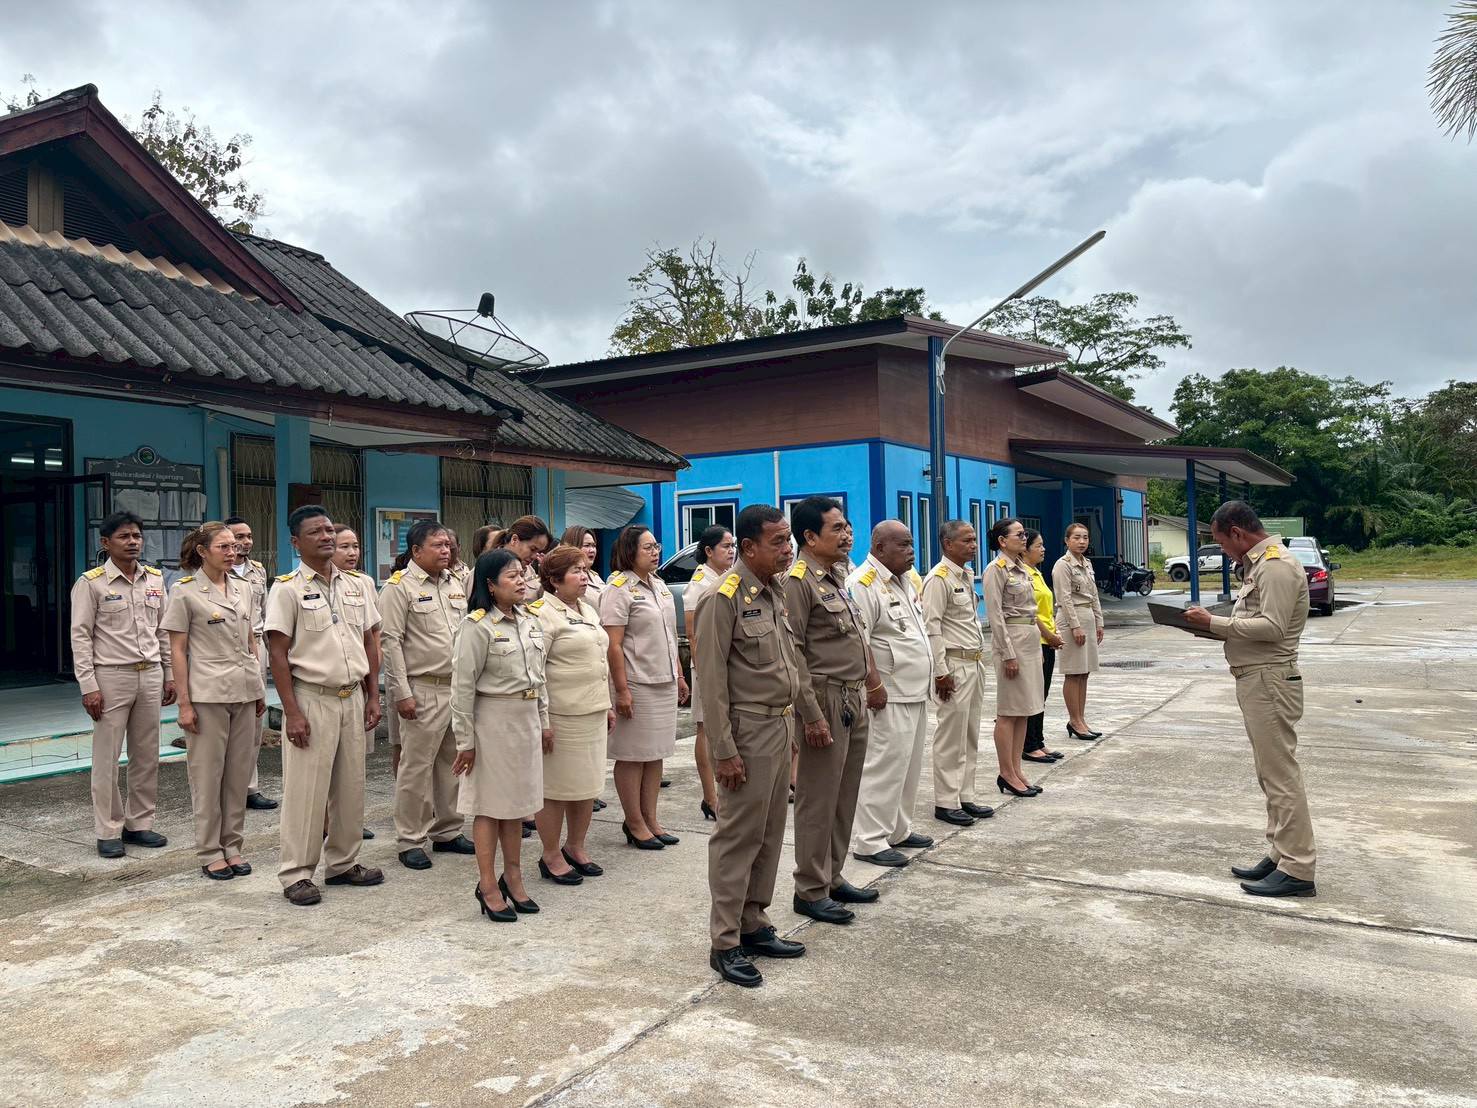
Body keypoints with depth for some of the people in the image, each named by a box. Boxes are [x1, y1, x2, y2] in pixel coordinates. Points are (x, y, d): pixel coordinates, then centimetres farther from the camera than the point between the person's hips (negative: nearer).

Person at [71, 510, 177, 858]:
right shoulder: (91, 583, -5)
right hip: (112, 676, -5)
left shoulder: (155, 579, 9)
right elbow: (80, 636, -7)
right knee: (107, 757, 1)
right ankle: (108, 832, 10)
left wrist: (170, 674, 11)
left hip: (150, 675, 5)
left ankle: (139, 823, 21)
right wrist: (89, 686, -12)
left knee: (146, 755, 10)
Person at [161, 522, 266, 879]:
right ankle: (209, 852, 14)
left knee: (239, 772, 9)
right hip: (208, 693, -5)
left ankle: (233, 847, 20)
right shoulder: (185, 591, -6)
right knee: (208, 773, 3)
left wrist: (260, 689, 12)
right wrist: (184, 703, -10)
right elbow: (177, 650, -6)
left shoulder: (244, 588, 9)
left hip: (245, 692, 5)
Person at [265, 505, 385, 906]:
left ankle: (343, 862, 25)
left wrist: (373, 698, 9)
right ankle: (296, 873, 11)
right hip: (312, 698, -5)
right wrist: (292, 712, -14)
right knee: (305, 789, 0)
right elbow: (279, 654, -9)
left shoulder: (357, 586, 9)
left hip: (352, 697, 5)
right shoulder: (287, 589, -6)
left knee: (350, 786, 12)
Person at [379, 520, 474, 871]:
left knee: (451, 763, 13)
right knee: (416, 766, 0)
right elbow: (389, 641, -12)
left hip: (459, 687, 7)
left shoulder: (455, 583, 13)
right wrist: (401, 693, -15)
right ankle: (410, 841, 11)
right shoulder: (399, 586, -7)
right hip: (423, 691, -7)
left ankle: (447, 831, 26)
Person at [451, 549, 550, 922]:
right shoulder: (477, 626, -14)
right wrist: (465, 740, -13)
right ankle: (488, 886, 14)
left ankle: (513, 877, 28)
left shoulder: (531, 622, 8)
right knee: (489, 804, 3)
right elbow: (463, 685, -14)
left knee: (516, 802, 15)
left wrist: (543, 720, 13)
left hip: (526, 719, 7)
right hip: (493, 719, -7)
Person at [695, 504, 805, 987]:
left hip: (781, 728, 8)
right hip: (749, 730, -8)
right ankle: (725, 943, 10)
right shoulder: (726, 598, -15)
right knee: (739, 837, -1)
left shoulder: (776, 593, 10)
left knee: (770, 834, 15)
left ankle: (754, 926, 28)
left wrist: (792, 726, 15)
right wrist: (724, 750, -17)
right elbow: (711, 678, -16)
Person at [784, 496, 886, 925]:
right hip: (827, 700, -9)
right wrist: (812, 716, -20)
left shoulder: (839, 575, 14)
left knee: (845, 797, 15)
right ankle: (810, 891, 12)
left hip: (856, 701, 9)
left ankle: (832, 878, 27)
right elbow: (793, 653, -19)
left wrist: (872, 682, 19)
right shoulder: (798, 580, -14)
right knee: (818, 801, 0)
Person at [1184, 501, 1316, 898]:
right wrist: (1217, 625, 8)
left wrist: (1215, 623, -17)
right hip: (1258, 681, 11)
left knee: (1281, 775, -6)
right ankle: (1280, 855, 24)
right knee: (1272, 774, 15)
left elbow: (1273, 627, -23)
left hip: (1269, 681, -11)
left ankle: (1297, 869, -1)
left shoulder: (1276, 566, -16)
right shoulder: (1261, 563, 17)